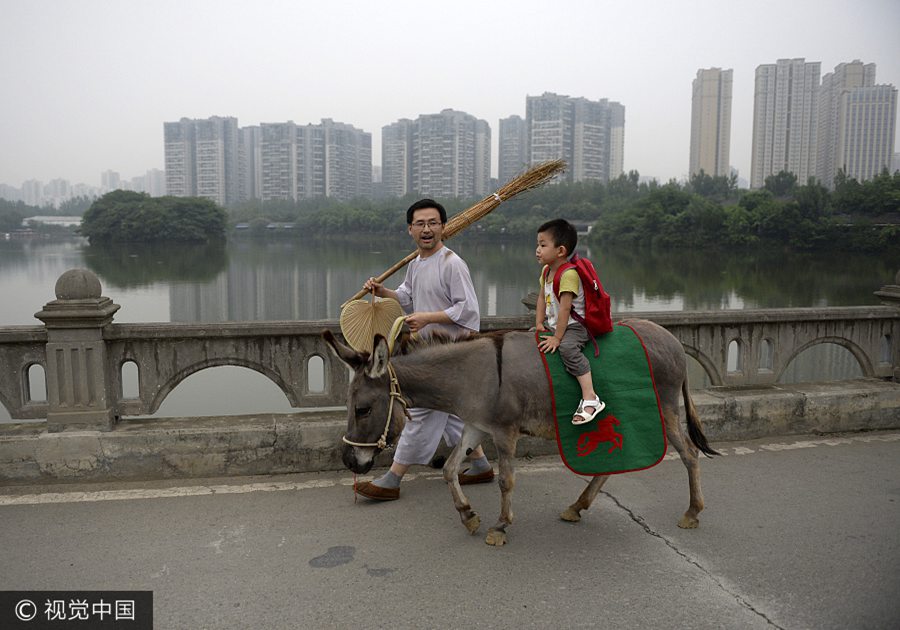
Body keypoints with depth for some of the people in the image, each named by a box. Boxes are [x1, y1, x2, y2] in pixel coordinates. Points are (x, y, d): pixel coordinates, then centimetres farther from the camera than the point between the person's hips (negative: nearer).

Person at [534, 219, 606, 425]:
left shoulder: (568, 274, -22)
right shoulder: (546, 270, 8)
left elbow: (565, 309, -25)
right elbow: (542, 298, 14)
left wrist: (557, 338, -25)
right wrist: (539, 323, 4)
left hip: (575, 326, -10)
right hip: (553, 324, 10)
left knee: (567, 347, -35)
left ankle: (590, 398, -36)